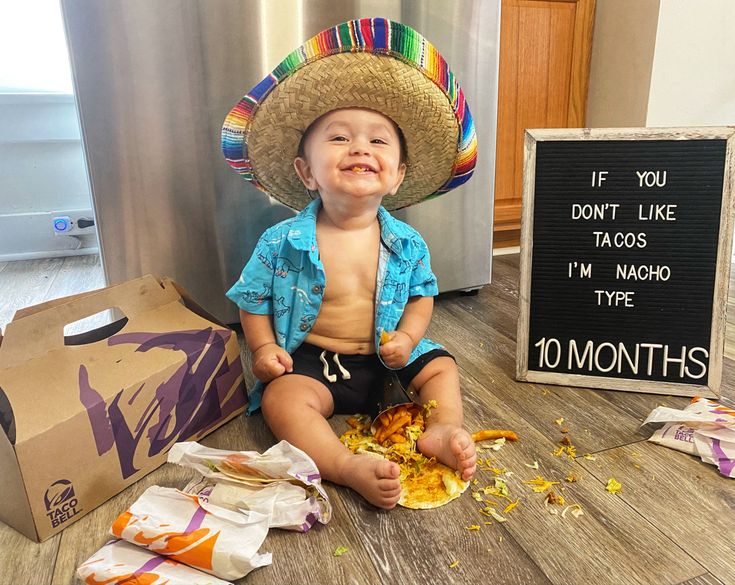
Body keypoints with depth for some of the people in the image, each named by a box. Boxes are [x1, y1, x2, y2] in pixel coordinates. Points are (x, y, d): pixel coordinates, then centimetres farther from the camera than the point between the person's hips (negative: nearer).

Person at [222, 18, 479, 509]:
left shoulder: (406, 243, -7)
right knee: (280, 399, -27)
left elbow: (422, 294, 5)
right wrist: (263, 346, -12)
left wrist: (408, 336, -12)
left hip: (386, 358, 3)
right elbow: (254, 299, 1)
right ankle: (348, 467, -35)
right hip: (310, 360, -3)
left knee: (441, 367, -3)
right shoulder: (283, 243, -12)